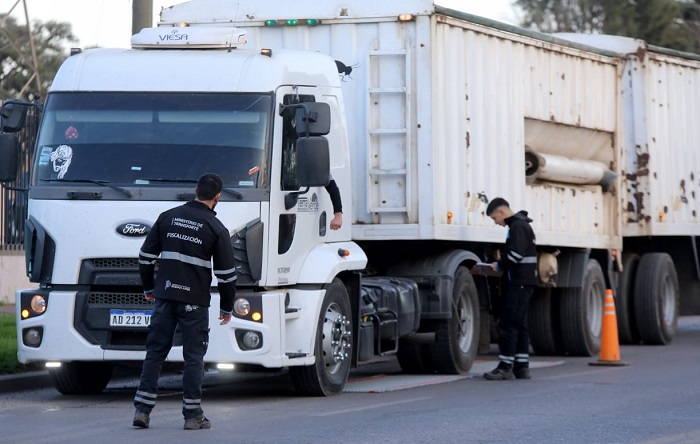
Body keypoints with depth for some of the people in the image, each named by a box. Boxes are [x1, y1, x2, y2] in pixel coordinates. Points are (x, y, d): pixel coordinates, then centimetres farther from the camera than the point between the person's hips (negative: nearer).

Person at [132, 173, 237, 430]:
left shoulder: (168, 217, 7)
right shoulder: (216, 229, -4)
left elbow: (146, 256, 10)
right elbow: (226, 273, -3)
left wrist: (148, 288, 24)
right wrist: (227, 307, 9)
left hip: (164, 297, 3)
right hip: (194, 302, -3)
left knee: (155, 352, 8)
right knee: (194, 357, 3)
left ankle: (142, 409, 4)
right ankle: (193, 415, 4)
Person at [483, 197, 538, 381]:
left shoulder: (518, 226, -13)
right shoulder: (521, 225, 20)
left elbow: (516, 254, -22)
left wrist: (499, 265, -8)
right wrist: (501, 265, 11)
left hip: (518, 283, -11)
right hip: (522, 283, 11)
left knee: (508, 325, -10)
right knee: (519, 325, 12)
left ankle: (505, 367, -10)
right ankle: (521, 367, 14)